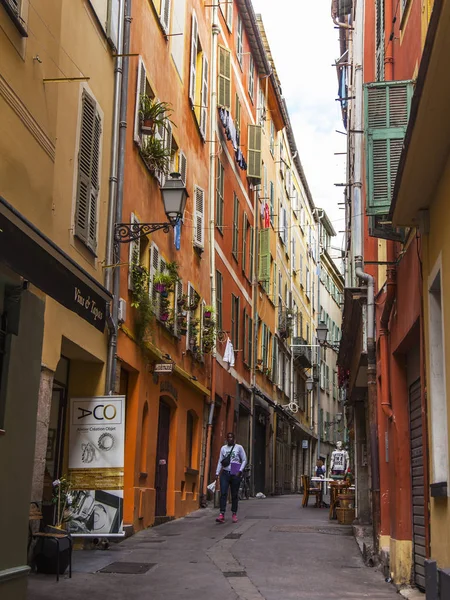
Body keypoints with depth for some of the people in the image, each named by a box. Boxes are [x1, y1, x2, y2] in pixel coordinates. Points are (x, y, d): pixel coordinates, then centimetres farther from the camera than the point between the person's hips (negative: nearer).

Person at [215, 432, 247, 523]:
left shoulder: (239, 447, 3)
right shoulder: (223, 448, 11)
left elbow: (244, 460, 3)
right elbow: (220, 462, 12)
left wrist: (240, 471, -8)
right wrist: (217, 474, 5)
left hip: (235, 474, -2)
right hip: (225, 473, 2)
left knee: (234, 495, 4)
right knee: (223, 493, -10)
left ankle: (234, 514, 13)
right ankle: (222, 515, -17)